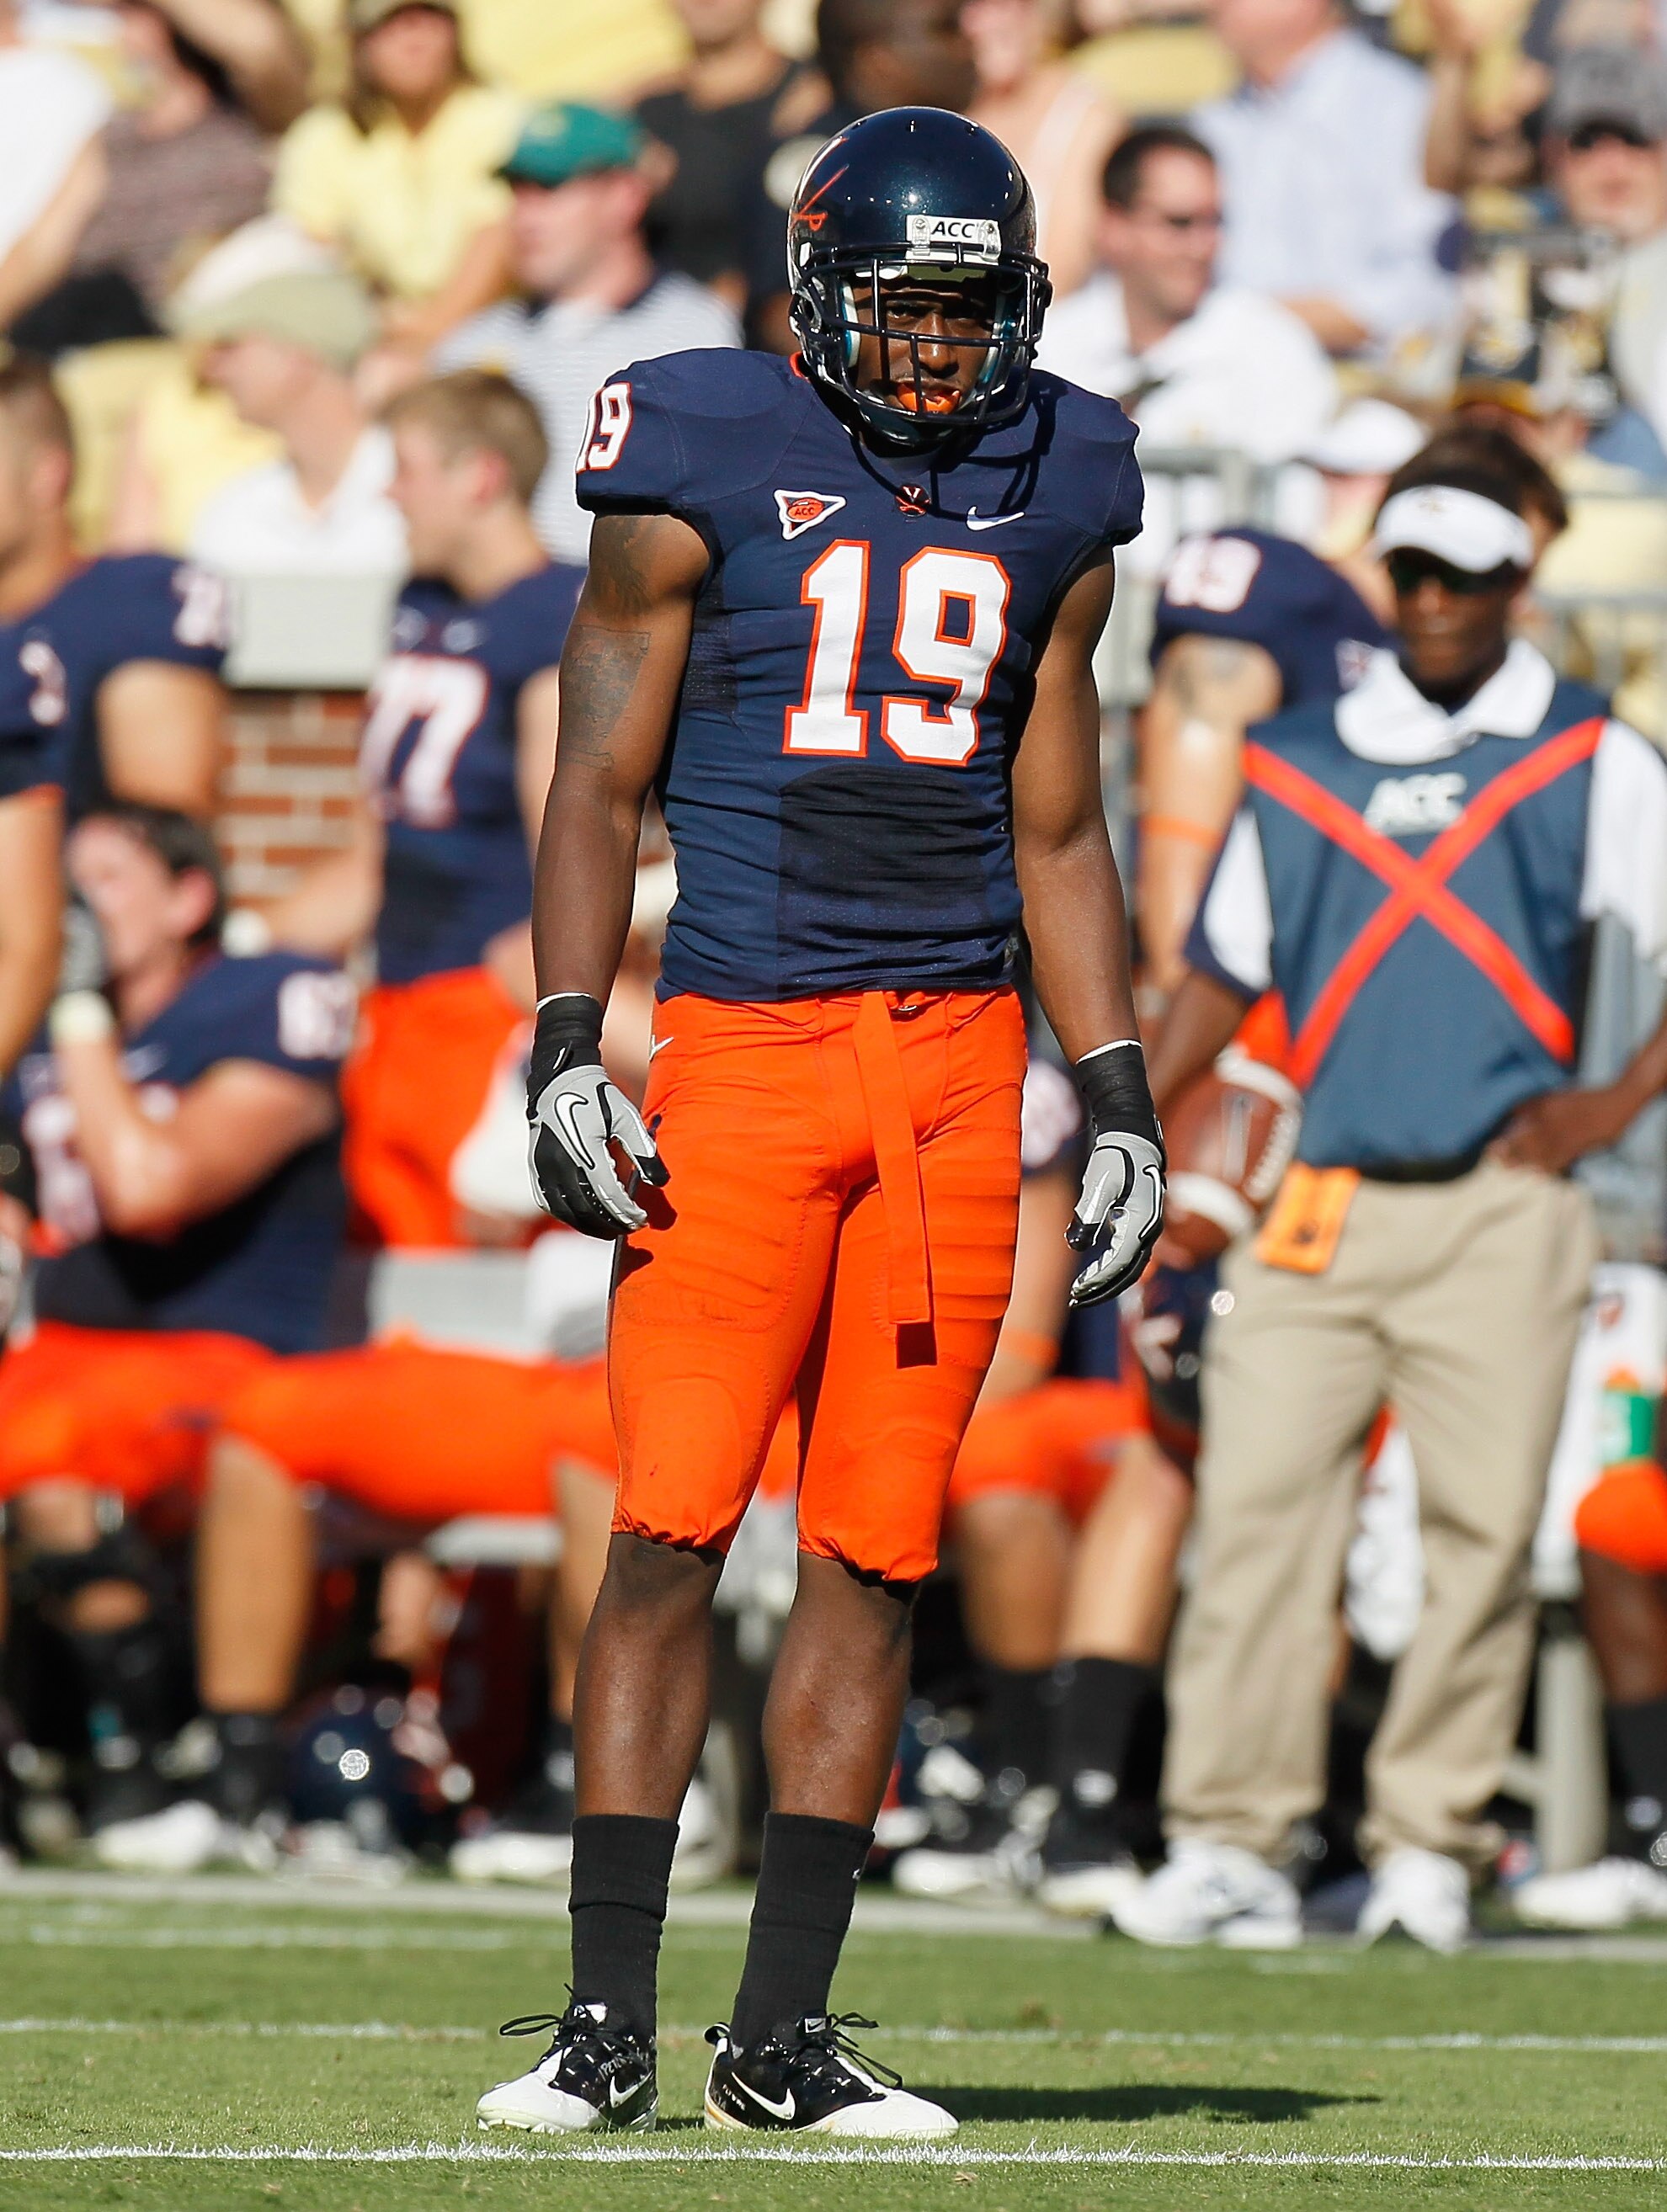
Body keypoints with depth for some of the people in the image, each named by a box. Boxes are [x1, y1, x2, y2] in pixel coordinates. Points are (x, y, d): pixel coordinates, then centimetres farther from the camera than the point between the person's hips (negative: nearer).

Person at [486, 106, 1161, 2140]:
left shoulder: (1047, 505, 13)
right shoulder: (704, 468, 1)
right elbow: (600, 784, 1)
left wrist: (1121, 1100, 13)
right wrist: (565, 1051, -9)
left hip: (958, 1057, 4)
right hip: (742, 1039, -3)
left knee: (877, 1553, 3)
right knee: (669, 1534, -8)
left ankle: (781, 2040, 7)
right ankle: (608, 2027, -3)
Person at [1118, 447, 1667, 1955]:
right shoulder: (1299, 766, 15)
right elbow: (1224, 975, 21)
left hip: (1500, 1209, -2)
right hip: (1326, 1198, 2)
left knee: (1483, 1523, -5)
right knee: (1258, 1505, -7)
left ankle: (1427, 1845, 3)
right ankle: (1230, 1846, -7)